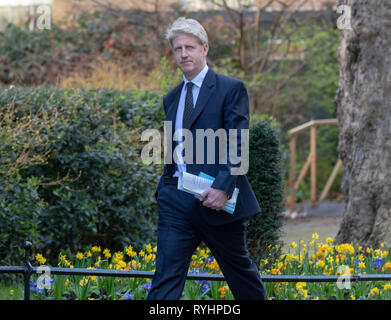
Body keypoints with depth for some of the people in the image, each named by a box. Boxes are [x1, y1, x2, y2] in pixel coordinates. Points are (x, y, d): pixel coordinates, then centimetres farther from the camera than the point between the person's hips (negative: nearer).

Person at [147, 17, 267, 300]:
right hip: (176, 200, 4)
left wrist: (222, 187, -24)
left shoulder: (231, 89, -4)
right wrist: (166, 187, 13)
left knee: (239, 267, 12)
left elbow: (237, 145, -13)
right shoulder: (172, 99, 16)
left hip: (216, 199, -4)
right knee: (166, 276, -6)